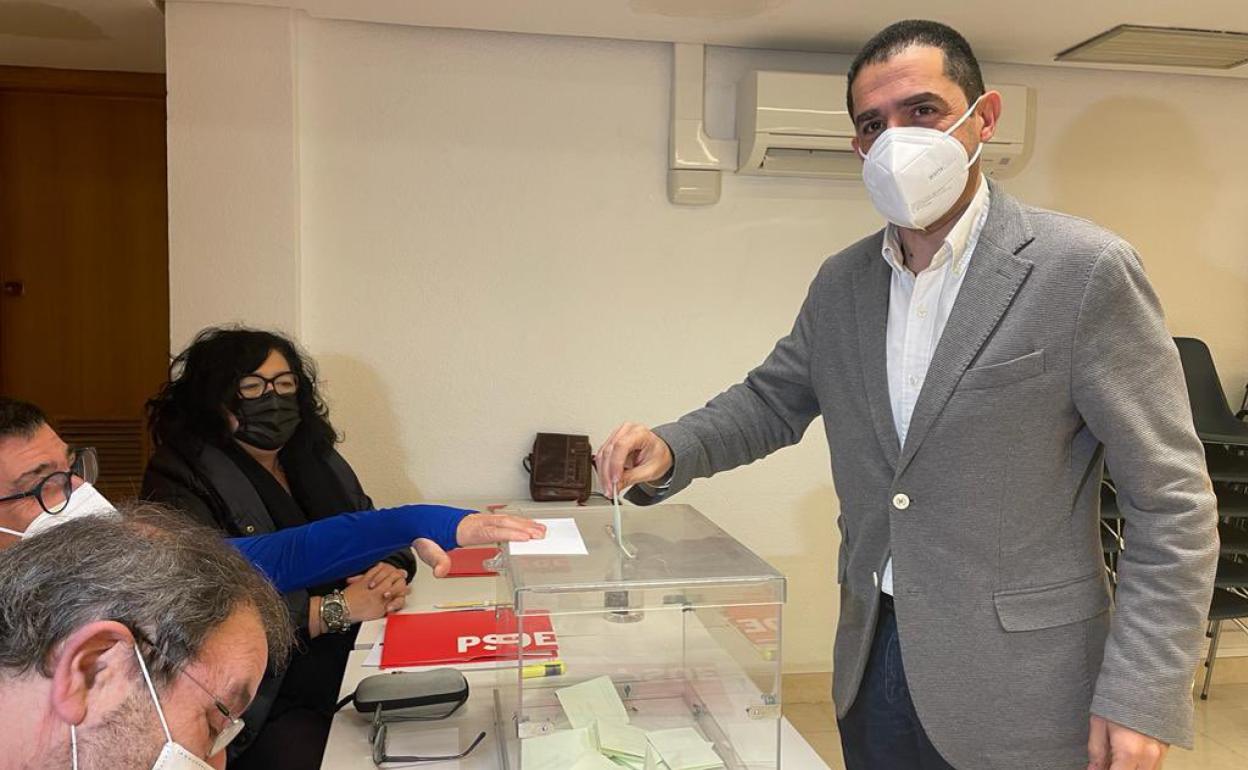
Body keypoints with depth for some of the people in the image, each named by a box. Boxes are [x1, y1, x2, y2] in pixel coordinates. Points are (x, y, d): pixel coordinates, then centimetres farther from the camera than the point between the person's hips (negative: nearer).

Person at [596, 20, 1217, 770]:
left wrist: (1142, 699, -15)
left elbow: (1171, 499, -11)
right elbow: (773, 399, 12)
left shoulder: (1084, 269, -13)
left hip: (1017, 685, -4)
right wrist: (672, 449, -7)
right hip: (873, 660, 5)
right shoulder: (842, 282, 3)